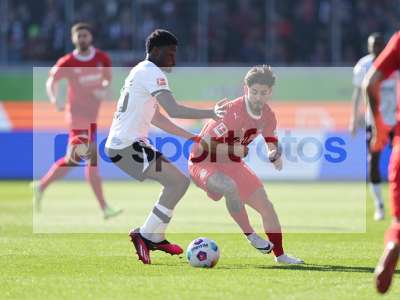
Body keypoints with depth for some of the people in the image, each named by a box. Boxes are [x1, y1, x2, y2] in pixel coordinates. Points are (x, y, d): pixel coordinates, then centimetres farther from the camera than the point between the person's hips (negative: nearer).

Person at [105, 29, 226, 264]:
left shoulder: (141, 72, 21)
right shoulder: (152, 73, -11)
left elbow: (156, 118, 27)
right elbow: (173, 110, -23)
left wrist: (191, 136, 25)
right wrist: (211, 114, -21)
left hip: (119, 145, 10)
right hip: (128, 145, -10)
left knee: (176, 181, 16)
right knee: (179, 182, -12)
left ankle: (155, 238, 18)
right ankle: (145, 235, -6)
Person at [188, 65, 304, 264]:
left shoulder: (268, 115, -4)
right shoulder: (231, 111, -27)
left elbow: (272, 145, 8)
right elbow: (203, 146, -28)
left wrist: (274, 155, -15)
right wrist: (233, 149, -32)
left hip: (232, 165, 8)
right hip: (203, 163, -7)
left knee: (266, 205, 4)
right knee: (230, 187, -39)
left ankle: (280, 254, 19)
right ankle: (250, 235, -20)